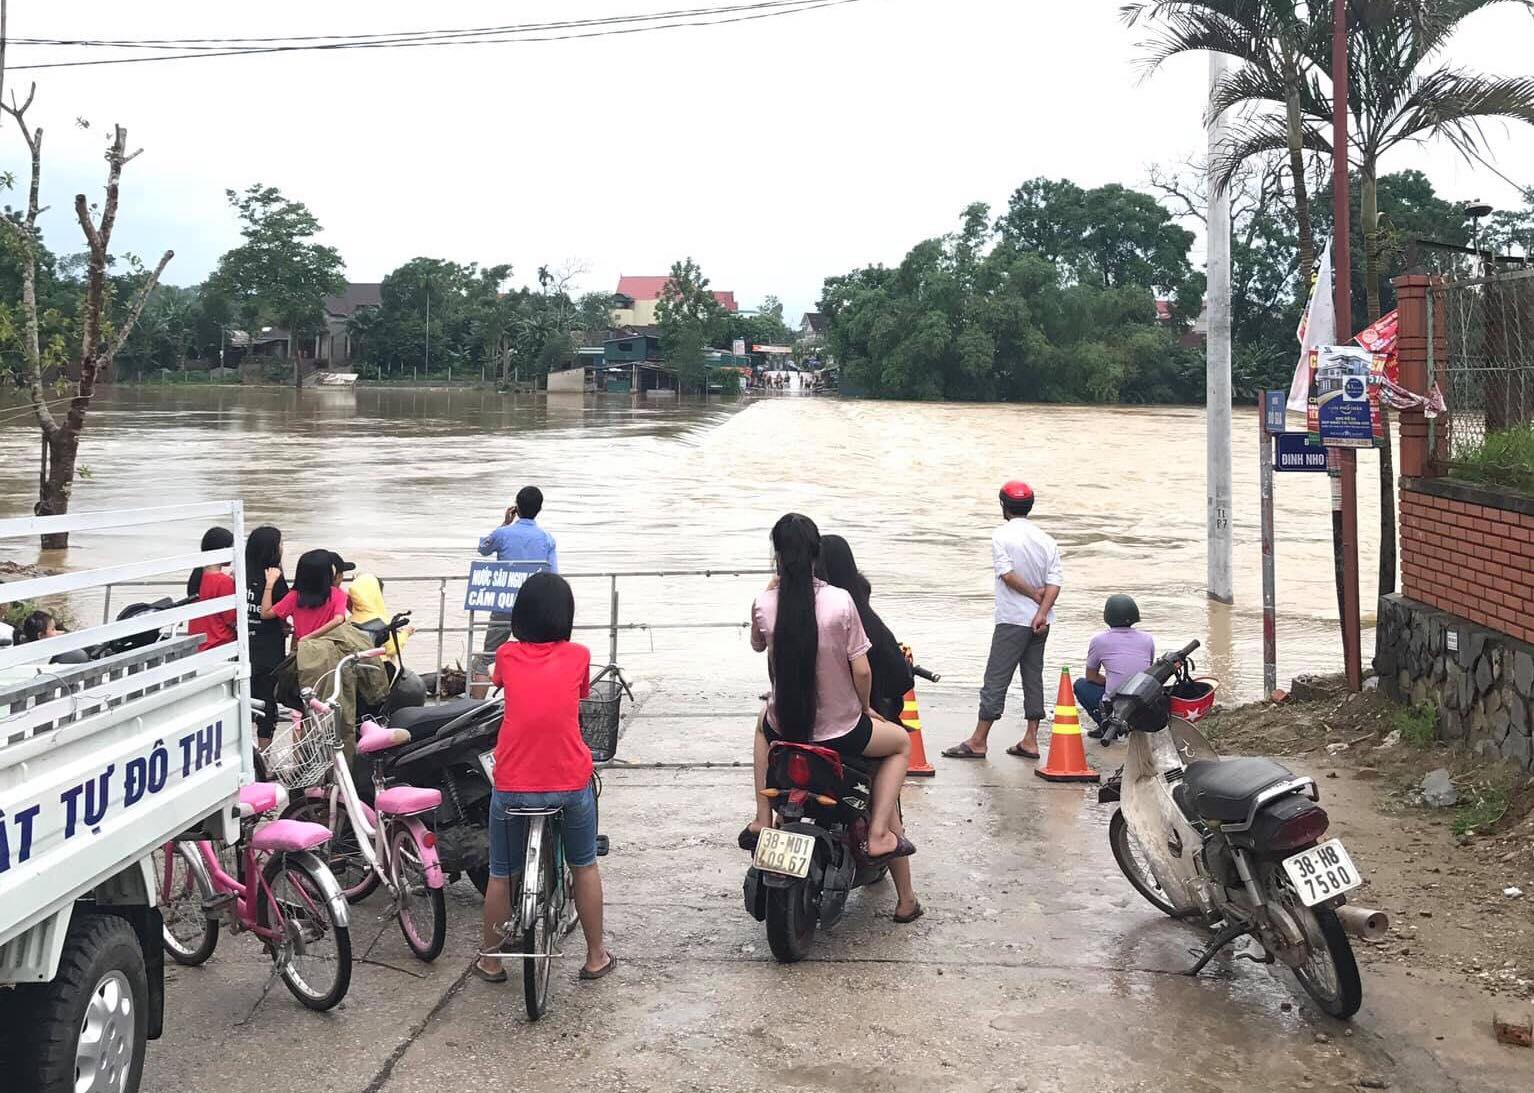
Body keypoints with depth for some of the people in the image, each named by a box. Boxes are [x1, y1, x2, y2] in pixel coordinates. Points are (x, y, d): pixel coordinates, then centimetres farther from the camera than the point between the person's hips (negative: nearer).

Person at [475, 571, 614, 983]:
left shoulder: (507, 655, 1)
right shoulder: (578, 656, -1)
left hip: (513, 786, 0)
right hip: (572, 784, 0)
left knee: (501, 874, 17)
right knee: (584, 867, 21)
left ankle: (491, 961, 30)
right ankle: (595, 957, 29)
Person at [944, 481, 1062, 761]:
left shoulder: (1002, 535, -8)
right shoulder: (1046, 540, 7)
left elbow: (1007, 574, -16)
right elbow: (1055, 581, -3)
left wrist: (1034, 594, -5)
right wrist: (1042, 611, -11)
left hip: (1012, 619, -6)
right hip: (1040, 621, 6)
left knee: (996, 679, -3)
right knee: (1033, 677, 11)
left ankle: (978, 741, 0)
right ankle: (1030, 741, 12)